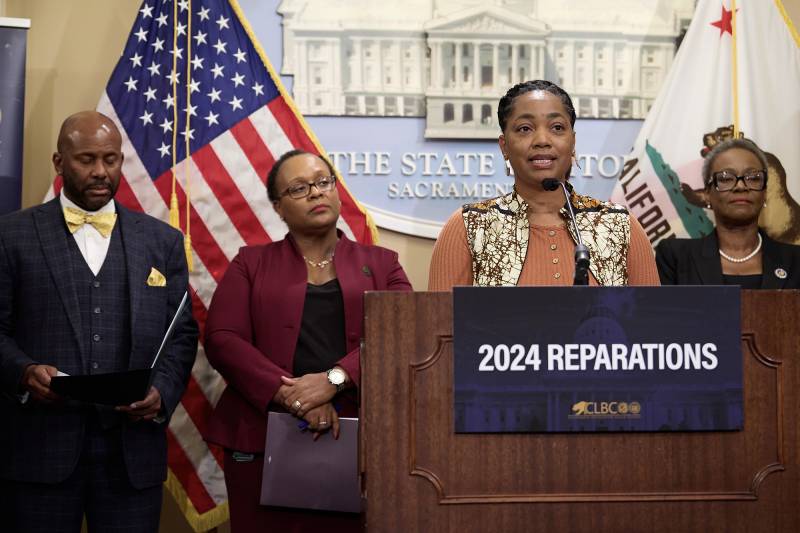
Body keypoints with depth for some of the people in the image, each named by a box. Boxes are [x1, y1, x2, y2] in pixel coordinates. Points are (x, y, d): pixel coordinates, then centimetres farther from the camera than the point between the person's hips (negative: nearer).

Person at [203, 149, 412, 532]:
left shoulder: (381, 264, 13)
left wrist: (334, 379, -17)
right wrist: (291, 394, -15)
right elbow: (222, 339, -1)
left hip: (357, 439, 0)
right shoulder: (251, 263, 12)